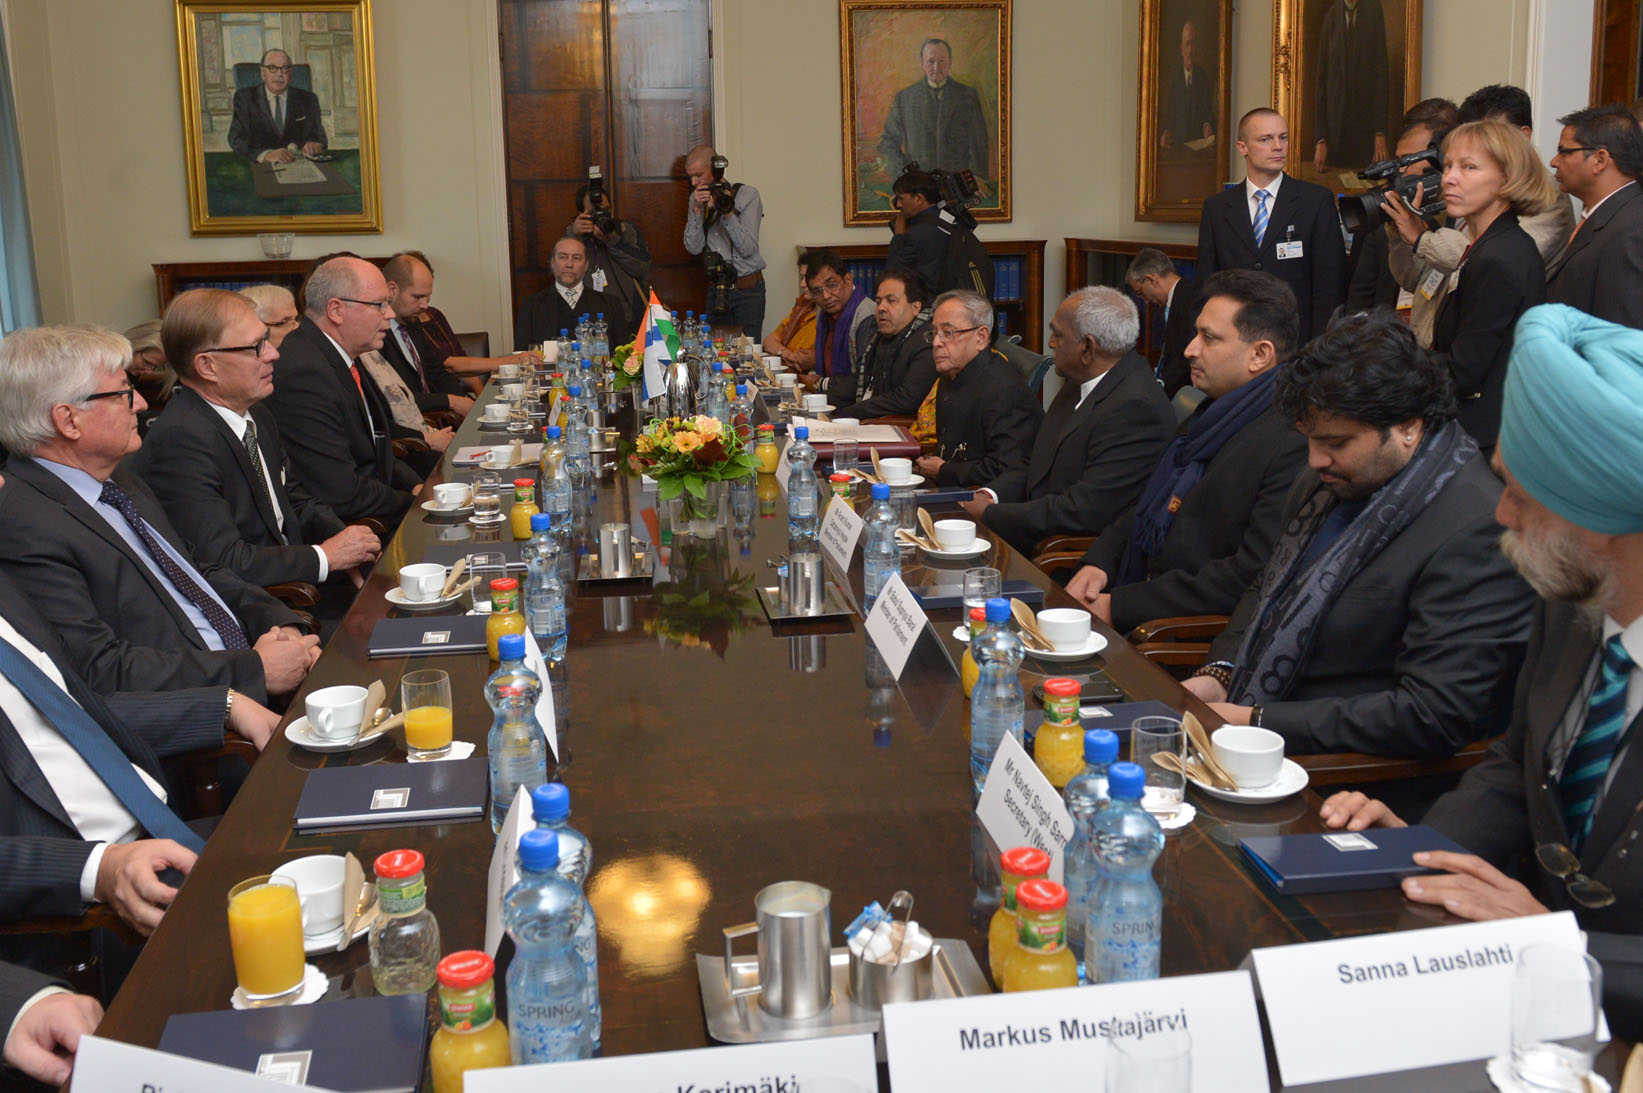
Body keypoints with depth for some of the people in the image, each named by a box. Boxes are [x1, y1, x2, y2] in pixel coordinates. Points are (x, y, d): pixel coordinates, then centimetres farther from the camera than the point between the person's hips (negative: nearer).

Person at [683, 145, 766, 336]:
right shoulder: (697, 198, 6)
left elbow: (748, 249, -16)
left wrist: (727, 212, -25)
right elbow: (694, 247, -4)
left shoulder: (747, 195, -7)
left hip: (747, 290, -4)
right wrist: (697, 210, -15)